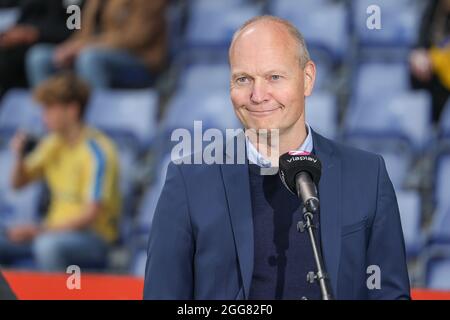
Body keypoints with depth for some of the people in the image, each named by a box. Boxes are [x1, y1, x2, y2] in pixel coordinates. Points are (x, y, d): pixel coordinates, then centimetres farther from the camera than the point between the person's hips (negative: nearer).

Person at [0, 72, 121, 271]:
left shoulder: (97, 152, -15)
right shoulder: (53, 144, 8)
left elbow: (91, 215, -21)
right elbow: (19, 183, 18)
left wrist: (39, 231, -27)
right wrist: (19, 157, -4)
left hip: (94, 237, -7)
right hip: (55, 230, 7)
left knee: (48, 245, -38)